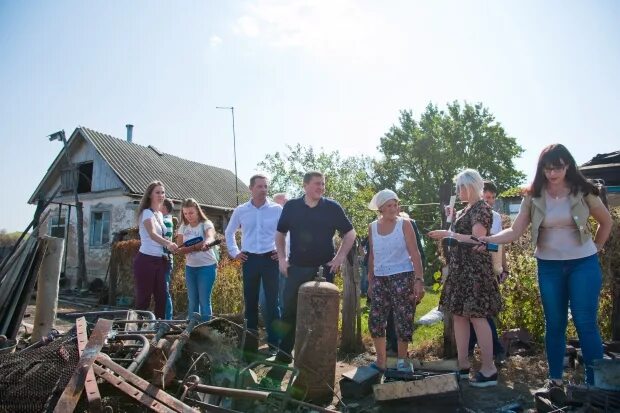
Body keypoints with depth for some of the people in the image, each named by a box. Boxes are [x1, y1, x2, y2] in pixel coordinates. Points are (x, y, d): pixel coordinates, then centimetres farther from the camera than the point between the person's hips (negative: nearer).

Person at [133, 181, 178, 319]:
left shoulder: (160, 214, 14)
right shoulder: (147, 213, -11)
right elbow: (152, 234, -31)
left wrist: (170, 246, 12)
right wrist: (168, 243, -48)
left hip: (159, 260, 8)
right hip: (146, 260, -8)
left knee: (161, 298, 9)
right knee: (143, 299, -3)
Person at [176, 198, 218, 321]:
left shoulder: (206, 224, -9)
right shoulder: (183, 227, 4)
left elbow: (210, 237, -31)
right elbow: (179, 248, -3)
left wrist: (206, 243, -56)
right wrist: (196, 246, -21)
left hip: (207, 267, -5)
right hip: (190, 267, 5)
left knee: (204, 300, -4)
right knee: (192, 301, 11)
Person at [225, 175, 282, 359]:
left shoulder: (277, 209, -2)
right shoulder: (240, 210, 4)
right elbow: (229, 232, 17)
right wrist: (234, 252, 9)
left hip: (270, 259, -2)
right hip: (249, 260, 2)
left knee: (272, 300, 0)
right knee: (250, 301, 9)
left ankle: (274, 340, 9)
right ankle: (250, 340, 20)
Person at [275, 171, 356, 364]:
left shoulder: (332, 207, -3)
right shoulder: (291, 206, 1)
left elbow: (350, 233, 5)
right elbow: (280, 233, 12)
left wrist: (340, 257, -3)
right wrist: (282, 258, 3)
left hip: (324, 269, -1)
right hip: (296, 268, 1)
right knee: (290, 310, 4)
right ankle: (284, 352, 18)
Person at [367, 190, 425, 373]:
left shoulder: (404, 224, -6)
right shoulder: (372, 227, 5)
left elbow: (415, 254, -10)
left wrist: (419, 280, -19)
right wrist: (370, 281, 12)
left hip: (402, 277, -4)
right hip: (380, 279, 4)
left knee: (403, 319, 0)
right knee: (375, 320, 4)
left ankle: (402, 360, 18)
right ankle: (381, 361, 19)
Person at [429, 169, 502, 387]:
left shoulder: (482, 208, -11)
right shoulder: (466, 210, 17)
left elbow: (477, 239, -21)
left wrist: (449, 234, -18)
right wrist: (451, 217, 15)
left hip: (475, 268, -10)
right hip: (460, 268, 10)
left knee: (477, 316, -8)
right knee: (459, 314, 9)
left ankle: (489, 370, -1)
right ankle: (463, 365, 16)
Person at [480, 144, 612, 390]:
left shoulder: (583, 192, -5)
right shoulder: (533, 197, -3)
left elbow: (606, 222, 11)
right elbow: (514, 232, -7)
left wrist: (596, 247, 7)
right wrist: (488, 239, -21)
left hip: (583, 264, -2)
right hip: (549, 266, 2)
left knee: (585, 324, -1)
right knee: (554, 324, 11)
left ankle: (595, 383, 13)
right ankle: (555, 379, 23)